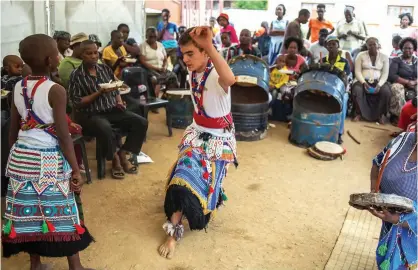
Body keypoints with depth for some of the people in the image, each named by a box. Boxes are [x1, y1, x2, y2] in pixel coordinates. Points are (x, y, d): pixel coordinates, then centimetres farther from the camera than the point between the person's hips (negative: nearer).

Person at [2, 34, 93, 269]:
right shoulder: (56, 91, -16)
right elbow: (63, 137, -16)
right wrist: (76, 170, -11)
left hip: (21, 156, 6)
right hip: (48, 160, -6)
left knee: (29, 210, 14)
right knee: (61, 211, 5)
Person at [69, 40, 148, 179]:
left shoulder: (105, 68, 9)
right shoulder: (77, 75, -7)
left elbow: (115, 89, 18)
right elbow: (77, 103, -11)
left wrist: (119, 101, -3)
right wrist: (99, 93, -19)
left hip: (112, 110, 6)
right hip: (90, 115, -6)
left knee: (141, 122, -12)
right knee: (105, 129, -39)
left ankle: (122, 155, -2)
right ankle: (115, 159, -10)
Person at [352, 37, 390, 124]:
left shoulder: (384, 57, 8)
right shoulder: (361, 55, 5)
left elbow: (385, 73, 1)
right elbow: (357, 71, -2)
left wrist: (379, 85, -18)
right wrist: (364, 83, -19)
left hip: (378, 81, 1)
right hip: (363, 81, -1)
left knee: (386, 91, -30)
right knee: (357, 90, -35)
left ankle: (381, 114, -11)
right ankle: (359, 113, -14)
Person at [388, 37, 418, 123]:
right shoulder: (396, 60, 6)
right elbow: (391, 76, -9)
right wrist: (407, 82, -16)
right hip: (400, 85, -3)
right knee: (396, 89, -38)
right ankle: (397, 115, -33)